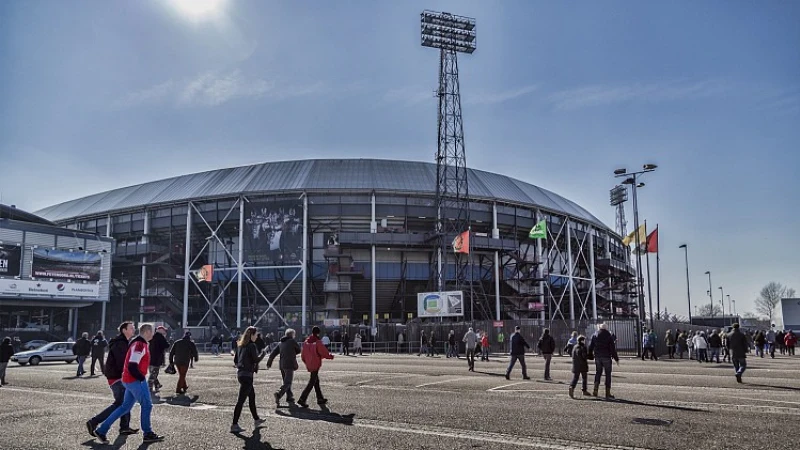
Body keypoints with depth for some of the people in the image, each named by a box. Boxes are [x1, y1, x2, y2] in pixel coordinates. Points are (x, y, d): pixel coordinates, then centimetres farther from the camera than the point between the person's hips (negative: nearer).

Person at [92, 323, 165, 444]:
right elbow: (132, 366, -24)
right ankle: (148, 434, 7)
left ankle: (101, 430, 16)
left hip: (130, 380, 10)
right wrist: (142, 378, -14)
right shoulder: (139, 345, -17)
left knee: (125, 407, 14)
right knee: (146, 405, -2)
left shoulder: (139, 344, 15)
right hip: (135, 380, -10)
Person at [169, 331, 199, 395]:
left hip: (177, 362, 5)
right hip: (185, 362, -5)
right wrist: (195, 358, 25)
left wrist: (171, 361, 13)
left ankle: (184, 386, 31)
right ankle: (178, 389, -6)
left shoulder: (177, 342, 12)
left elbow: (171, 352, 10)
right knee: (182, 375, 0)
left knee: (181, 375, 20)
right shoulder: (191, 343, 1)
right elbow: (194, 352, 7)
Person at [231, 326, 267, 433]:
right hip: (247, 374, -9)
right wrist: (263, 354, 1)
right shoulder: (252, 346, -14)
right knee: (241, 400, -6)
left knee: (252, 395, 21)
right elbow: (256, 360, -15)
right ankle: (234, 425, -4)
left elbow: (235, 360, 14)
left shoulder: (240, 345, 11)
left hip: (240, 373, 9)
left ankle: (256, 419, 33)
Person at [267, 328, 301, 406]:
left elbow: (273, 353, 9)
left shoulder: (281, 343, 13)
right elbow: (299, 350, 7)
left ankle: (290, 397, 24)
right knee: (287, 383, -9)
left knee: (286, 381, 18)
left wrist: (269, 363, 9)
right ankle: (279, 394, -29)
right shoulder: (292, 341, -4)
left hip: (282, 365, 7)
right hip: (289, 365, -7)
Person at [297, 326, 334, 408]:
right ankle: (302, 399, -10)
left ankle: (320, 399, 27)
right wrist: (331, 356, 8)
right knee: (311, 383, -3)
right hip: (316, 365, -7)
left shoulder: (306, 342, 3)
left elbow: (302, 355, 9)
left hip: (309, 365, 7)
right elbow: (325, 353, -12)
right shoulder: (318, 343, -17)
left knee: (316, 381, 18)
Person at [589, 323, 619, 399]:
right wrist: (616, 358, -1)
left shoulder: (594, 335, 6)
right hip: (606, 357, -3)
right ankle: (608, 393, 3)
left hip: (597, 357, 3)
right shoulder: (609, 336, -4)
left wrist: (590, 356, 14)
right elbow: (613, 348, -5)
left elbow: (591, 347, 7)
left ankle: (595, 389, -1)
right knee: (608, 374, 4)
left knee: (598, 373, 13)